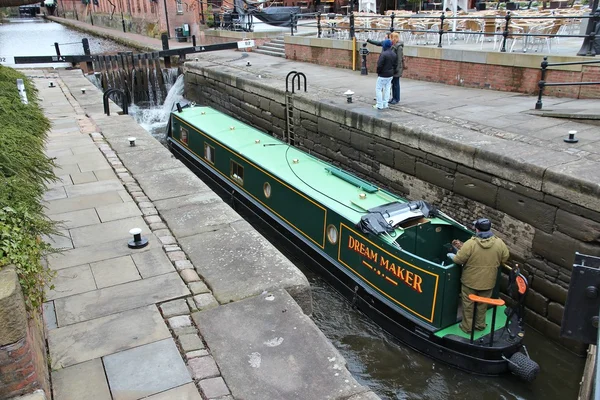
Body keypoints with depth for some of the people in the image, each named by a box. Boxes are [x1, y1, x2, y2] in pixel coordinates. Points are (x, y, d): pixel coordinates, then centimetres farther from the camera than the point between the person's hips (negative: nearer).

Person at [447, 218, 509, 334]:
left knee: (468, 305, 15)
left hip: (470, 282, -3)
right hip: (488, 282, 3)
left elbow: (458, 259, -17)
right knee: (482, 305, 23)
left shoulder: (470, 243, -23)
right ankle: (480, 324, 37)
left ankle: (467, 326, 27)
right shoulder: (499, 243, -12)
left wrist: (451, 255, 4)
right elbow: (505, 259, 1)